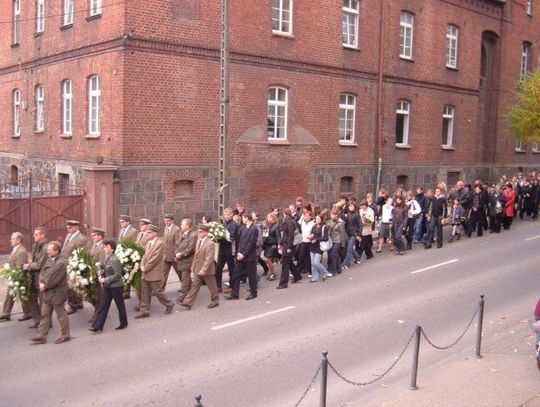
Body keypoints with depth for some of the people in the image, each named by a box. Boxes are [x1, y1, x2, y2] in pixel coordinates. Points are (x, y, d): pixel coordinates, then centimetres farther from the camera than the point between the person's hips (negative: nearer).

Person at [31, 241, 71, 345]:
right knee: (45, 314, 13)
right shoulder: (50, 259, 7)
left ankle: (65, 335, 18)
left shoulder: (61, 263, -21)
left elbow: (54, 279, -22)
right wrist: (41, 283, -7)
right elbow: (43, 272, 9)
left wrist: (45, 286, -12)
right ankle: (42, 336, 20)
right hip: (47, 293, 9)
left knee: (61, 315, 5)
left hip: (57, 293, -9)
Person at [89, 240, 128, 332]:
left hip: (116, 286, -8)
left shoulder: (115, 260, -19)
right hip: (107, 287, 8)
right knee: (104, 306, 8)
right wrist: (101, 276, 3)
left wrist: (105, 280, -19)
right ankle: (97, 326, 9)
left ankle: (124, 323, 25)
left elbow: (117, 275, -19)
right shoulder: (106, 258, 4)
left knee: (120, 305, 9)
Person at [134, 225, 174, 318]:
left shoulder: (160, 243, -13)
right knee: (145, 293, 9)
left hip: (154, 273, -8)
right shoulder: (148, 242, 13)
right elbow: (144, 255, 16)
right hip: (146, 272, 8)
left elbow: (155, 258, -18)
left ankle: (169, 304, 20)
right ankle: (144, 311, 16)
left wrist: (145, 268, -14)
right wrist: (142, 266, 0)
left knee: (157, 291, 0)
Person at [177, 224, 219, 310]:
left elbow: (209, 259, -23)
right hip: (198, 270, 8)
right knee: (194, 285, 5)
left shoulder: (210, 243, -19)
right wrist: (193, 267, 14)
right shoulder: (198, 241, 8)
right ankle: (188, 303, 5)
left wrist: (203, 270, -25)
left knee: (212, 286, 9)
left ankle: (215, 301, 26)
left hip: (207, 270, -7)